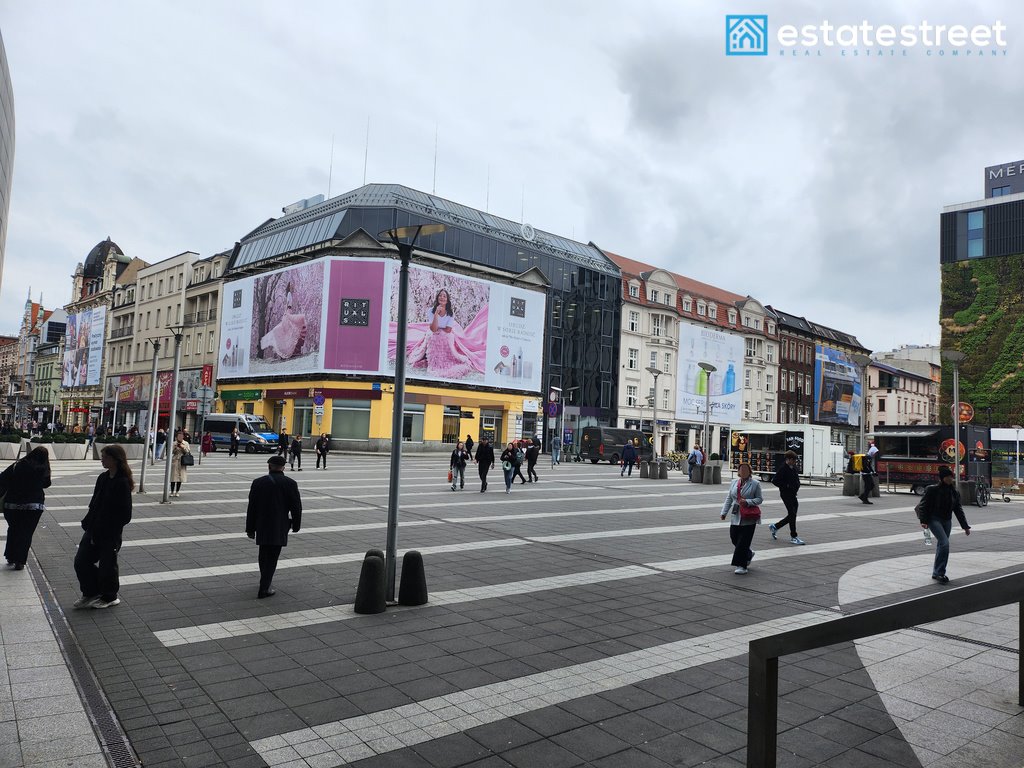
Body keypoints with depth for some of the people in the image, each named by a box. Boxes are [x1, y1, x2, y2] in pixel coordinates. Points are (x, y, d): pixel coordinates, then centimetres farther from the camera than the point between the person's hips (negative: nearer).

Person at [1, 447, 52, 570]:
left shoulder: (16, 466, -2)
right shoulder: (42, 470, -8)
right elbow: (46, 484, 3)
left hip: (12, 505, 2)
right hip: (34, 506, -2)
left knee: (13, 531, 21)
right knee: (26, 534, 7)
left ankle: (10, 558, 29)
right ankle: (19, 562, 6)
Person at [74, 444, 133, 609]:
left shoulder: (122, 483, -19)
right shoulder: (103, 478, 4)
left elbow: (125, 514, -18)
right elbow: (94, 504, 10)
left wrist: (108, 530, -17)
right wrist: (88, 523, -1)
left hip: (110, 534, -7)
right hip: (93, 530, 7)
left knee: (106, 565, 7)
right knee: (81, 561, 10)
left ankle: (109, 597, 28)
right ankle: (90, 594, 29)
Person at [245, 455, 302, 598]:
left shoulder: (258, 482, -2)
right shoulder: (290, 484, -6)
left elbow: (251, 507, 1)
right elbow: (296, 507, -3)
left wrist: (250, 529, 8)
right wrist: (295, 525, 11)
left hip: (262, 527, 2)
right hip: (280, 528, -2)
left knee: (264, 555, 19)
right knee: (272, 557, 3)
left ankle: (265, 582, 35)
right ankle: (264, 589, -1)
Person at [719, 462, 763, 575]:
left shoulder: (755, 484, -3)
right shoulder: (734, 483, 11)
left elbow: (759, 499, -3)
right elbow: (729, 499, 13)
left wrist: (747, 502, -19)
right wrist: (724, 512, 7)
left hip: (749, 518, -5)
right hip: (736, 517, 5)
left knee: (743, 542, -6)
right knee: (734, 539, 7)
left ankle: (741, 565, 2)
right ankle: (749, 554, 33)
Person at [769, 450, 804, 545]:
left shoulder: (794, 467, 9)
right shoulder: (783, 468, -16)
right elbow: (775, 481, -19)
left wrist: (797, 485, 6)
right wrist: (786, 486, -19)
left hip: (793, 494, 9)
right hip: (786, 494, -9)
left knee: (792, 515, 12)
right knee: (792, 514, -7)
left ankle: (774, 526, 27)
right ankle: (793, 537, 2)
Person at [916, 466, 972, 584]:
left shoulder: (954, 492, 8)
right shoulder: (932, 490, -9)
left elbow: (958, 510, 13)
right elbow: (923, 505, -9)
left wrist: (965, 526, 12)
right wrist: (923, 521, -18)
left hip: (947, 521, 6)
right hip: (934, 520, -6)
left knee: (941, 546, 10)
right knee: (944, 543, -19)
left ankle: (936, 573, 21)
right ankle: (939, 572, -13)